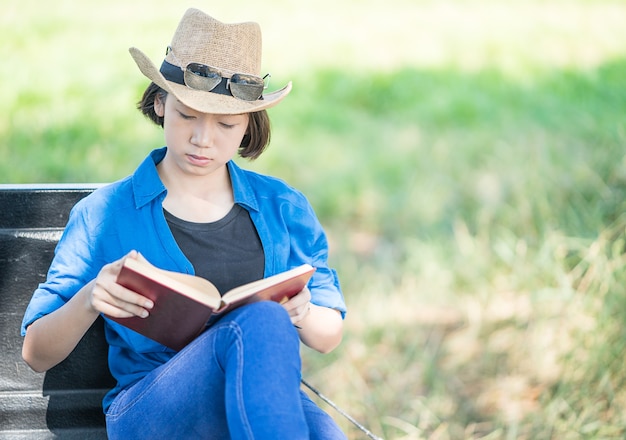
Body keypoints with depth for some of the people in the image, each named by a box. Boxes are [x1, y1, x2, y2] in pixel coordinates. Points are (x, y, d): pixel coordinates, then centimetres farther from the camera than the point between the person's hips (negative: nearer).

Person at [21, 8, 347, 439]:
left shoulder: (283, 209, 15)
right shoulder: (106, 213, 8)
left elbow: (329, 336, 21)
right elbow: (37, 354, 7)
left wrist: (302, 314, -5)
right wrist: (88, 301, -16)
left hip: (266, 398, 1)